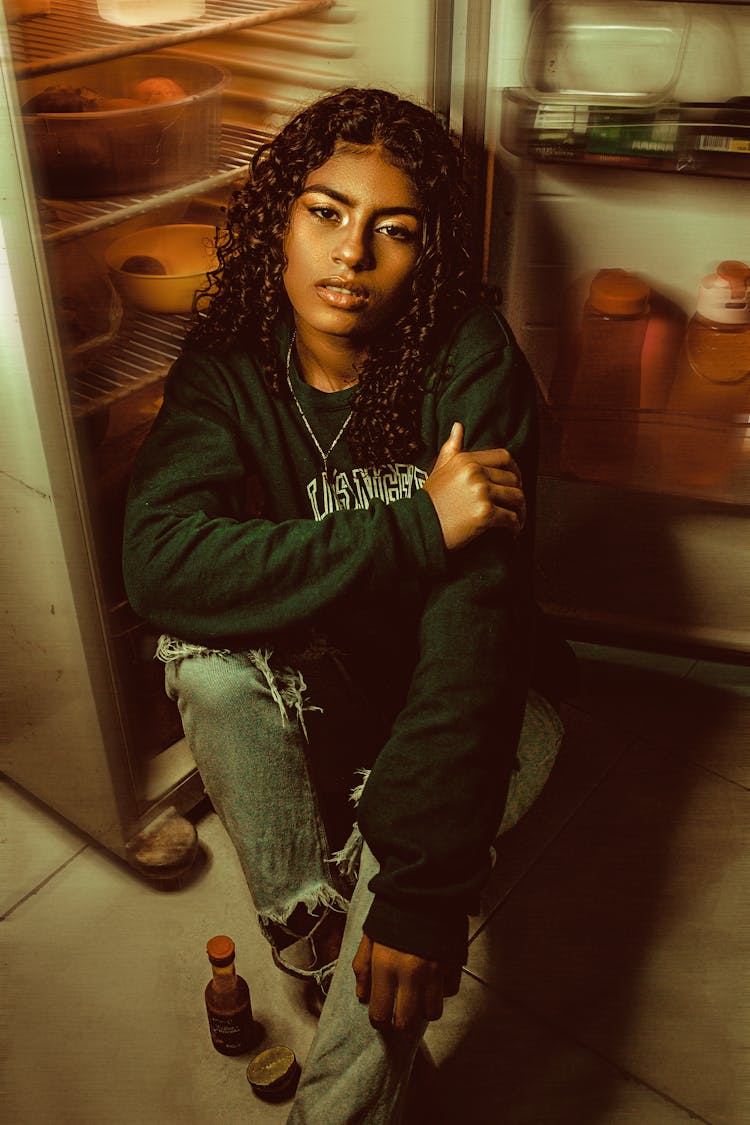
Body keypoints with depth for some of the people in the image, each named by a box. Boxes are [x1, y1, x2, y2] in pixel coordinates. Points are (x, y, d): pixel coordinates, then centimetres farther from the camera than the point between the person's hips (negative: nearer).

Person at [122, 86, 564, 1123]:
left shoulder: (473, 362, -21)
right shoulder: (227, 366, -13)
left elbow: (474, 619, -30)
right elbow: (159, 562, -29)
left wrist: (426, 885, -35)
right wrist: (413, 530, -36)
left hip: (448, 696, -3)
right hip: (304, 686, 3)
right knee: (204, 645, -27)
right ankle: (309, 924, -7)